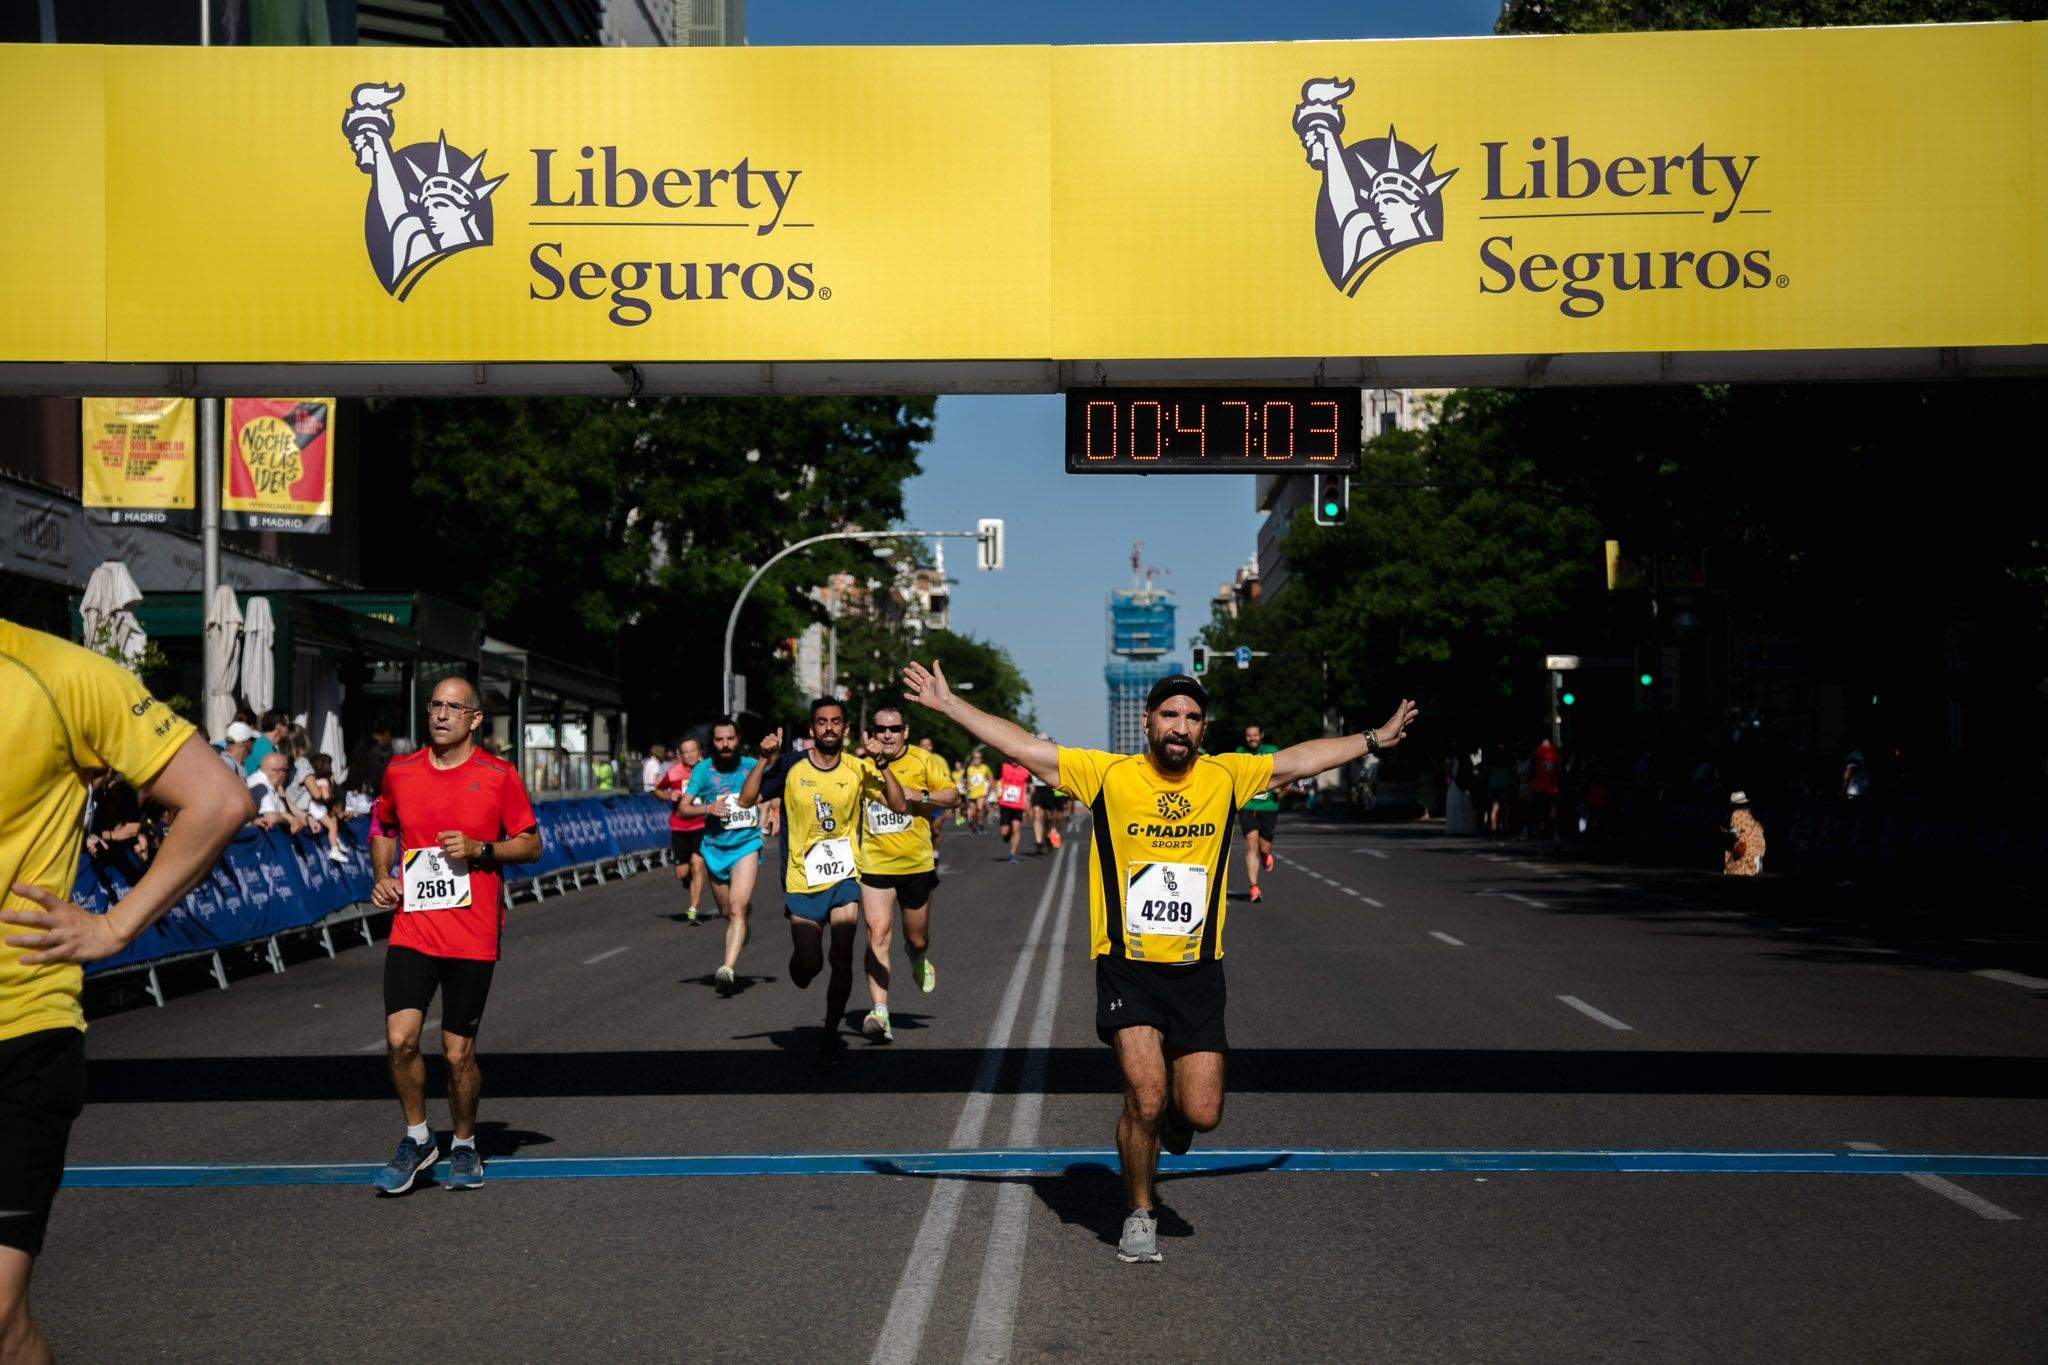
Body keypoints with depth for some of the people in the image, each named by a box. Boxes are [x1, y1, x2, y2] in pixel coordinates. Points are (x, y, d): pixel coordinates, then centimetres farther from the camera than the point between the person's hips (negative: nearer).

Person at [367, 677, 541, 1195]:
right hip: (411, 929, 2)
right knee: (399, 1038, -11)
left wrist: (481, 849, -12)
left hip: (473, 936, -2)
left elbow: (531, 844, 4)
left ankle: (463, 1145, 26)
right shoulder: (399, 772, 6)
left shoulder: (499, 776, -1)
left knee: (458, 1052, 3)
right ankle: (417, 1138, 12)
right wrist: (382, 875, 5)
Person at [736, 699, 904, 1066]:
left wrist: (881, 764, -22)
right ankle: (799, 966, 39)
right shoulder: (791, 768, -6)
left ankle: (830, 1035, 7)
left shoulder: (858, 769, -4)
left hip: (844, 877, 0)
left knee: (842, 959, -10)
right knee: (809, 963, 1)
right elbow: (746, 800, -9)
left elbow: (899, 806, -9)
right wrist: (764, 760, -22)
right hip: (802, 879, 0)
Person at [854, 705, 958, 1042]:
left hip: (917, 863, 0)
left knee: (917, 938, 14)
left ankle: (919, 962, 53)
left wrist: (917, 796, -20)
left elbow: (953, 797, -4)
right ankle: (880, 1013, -18)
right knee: (878, 933, -15)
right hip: (874, 865, 0)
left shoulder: (925, 760, -3)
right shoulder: (861, 762, 1)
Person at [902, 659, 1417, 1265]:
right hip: (1127, 967, -2)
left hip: (1197, 970, 2)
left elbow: (1299, 760, 17)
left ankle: (1170, 1114, 36)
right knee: (1145, 1099, -13)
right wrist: (945, 703, -5)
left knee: (1201, 1113, -2)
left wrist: (1375, 738, 25)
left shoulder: (1225, 776, 4)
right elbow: (1022, 746, -2)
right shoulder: (1108, 775, -3)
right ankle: (1139, 1215, 12)